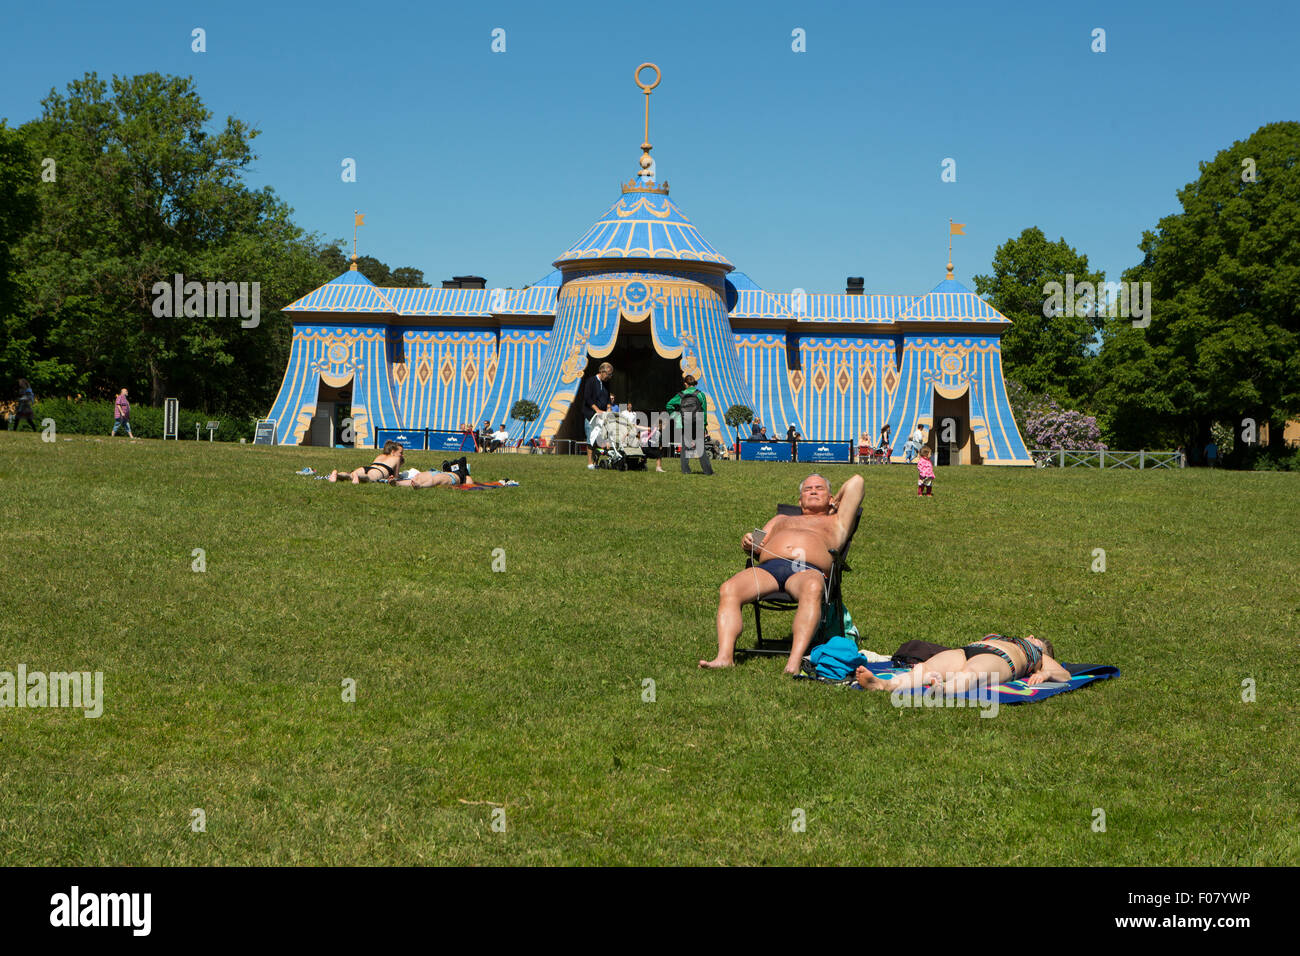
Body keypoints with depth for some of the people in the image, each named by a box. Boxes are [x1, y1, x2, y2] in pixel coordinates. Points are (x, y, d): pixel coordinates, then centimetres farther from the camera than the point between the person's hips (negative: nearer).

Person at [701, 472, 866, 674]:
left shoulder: (835, 522, 34)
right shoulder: (781, 519, 44)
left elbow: (856, 481, 28)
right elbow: (758, 543, 30)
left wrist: (836, 503, 44)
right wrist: (748, 542, 8)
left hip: (808, 571, -3)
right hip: (768, 568, 3)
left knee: (812, 589, -42)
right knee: (728, 589, -29)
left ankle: (795, 662, -53)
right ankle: (725, 657, -40)